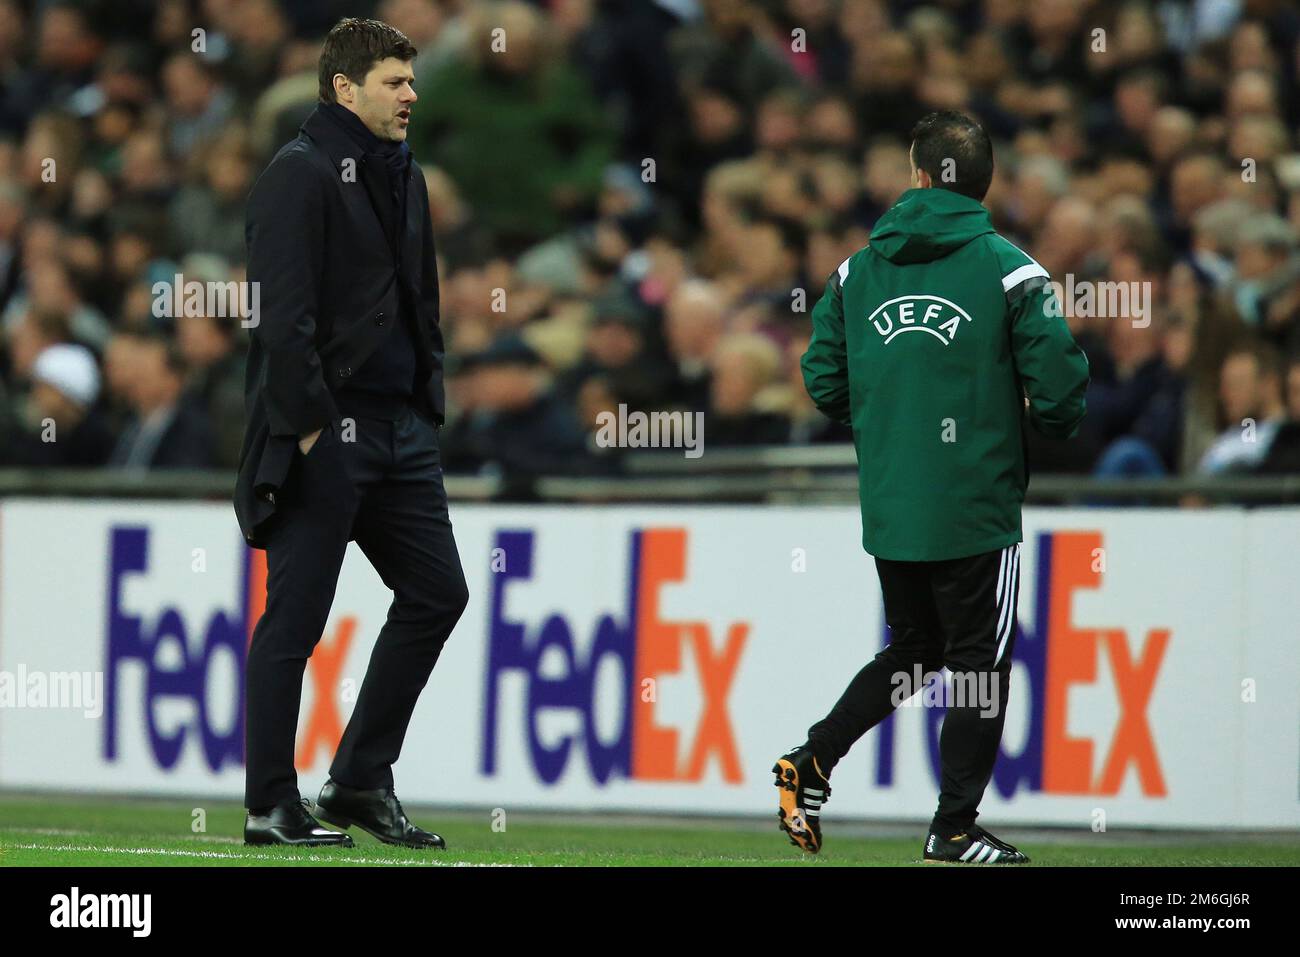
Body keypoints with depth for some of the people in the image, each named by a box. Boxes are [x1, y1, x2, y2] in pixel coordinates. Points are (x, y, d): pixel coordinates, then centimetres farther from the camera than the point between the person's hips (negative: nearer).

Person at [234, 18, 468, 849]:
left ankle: (361, 781, 16)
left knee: (438, 593, 8)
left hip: (400, 430, 9)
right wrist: (307, 427, -19)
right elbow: (283, 313, -16)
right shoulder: (300, 175, -10)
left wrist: (429, 405, 15)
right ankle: (272, 808, 3)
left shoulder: (405, 178, 17)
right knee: (295, 618, -3)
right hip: (323, 436, -9)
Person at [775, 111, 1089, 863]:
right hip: (977, 510, -5)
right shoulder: (1010, 271, -8)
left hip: (887, 510, 5)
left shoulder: (857, 270, 4)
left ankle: (811, 764, 8)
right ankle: (956, 828, 8)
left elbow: (824, 383, 7)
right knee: (979, 661, 7)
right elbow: (1059, 389, -14)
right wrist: (1054, 427, 9)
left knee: (915, 649, 21)